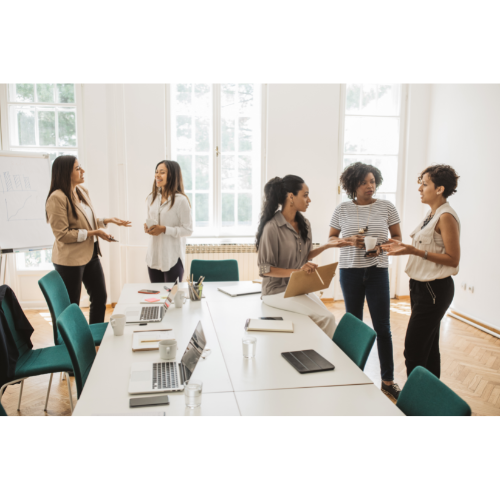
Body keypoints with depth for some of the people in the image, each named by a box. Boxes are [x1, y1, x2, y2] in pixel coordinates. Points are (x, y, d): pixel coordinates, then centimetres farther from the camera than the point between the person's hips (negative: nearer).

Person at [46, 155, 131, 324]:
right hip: (70, 259, -8)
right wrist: (93, 233, -18)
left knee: (100, 298, 17)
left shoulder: (82, 191, 7)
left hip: (90, 254, 9)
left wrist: (108, 220, 5)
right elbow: (63, 235, -20)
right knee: (71, 307, 4)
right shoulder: (57, 198, -18)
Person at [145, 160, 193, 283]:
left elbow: (188, 230, -13)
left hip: (173, 258, -6)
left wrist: (164, 229, -20)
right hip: (153, 256, 6)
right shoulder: (151, 198, 8)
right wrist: (147, 227, -2)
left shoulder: (181, 200, -12)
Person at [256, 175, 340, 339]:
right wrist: (296, 271, -26)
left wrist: (326, 246, 4)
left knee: (327, 317, -15)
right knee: (326, 318, -19)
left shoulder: (304, 224, 7)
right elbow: (264, 269, -15)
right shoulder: (272, 227, -17)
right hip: (277, 290, -7)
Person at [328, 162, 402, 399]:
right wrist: (349, 241, -13)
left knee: (382, 327, 1)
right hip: (350, 271, 1)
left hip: (377, 271, 0)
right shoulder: (342, 209, -1)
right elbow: (331, 238, 6)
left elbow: (397, 238, 6)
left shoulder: (387, 207, 0)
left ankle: (388, 380, 15)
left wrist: (381, 247, -14)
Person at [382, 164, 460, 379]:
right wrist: (404, 247, 6)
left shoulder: (446, 217, -17)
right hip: (422, 286, 9)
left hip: (435, 289, -9)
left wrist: (415, 251, -25)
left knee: (413, 348, -6)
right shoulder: (431, 214, 11)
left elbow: (452, 259, -19)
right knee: (429, 346, 17)